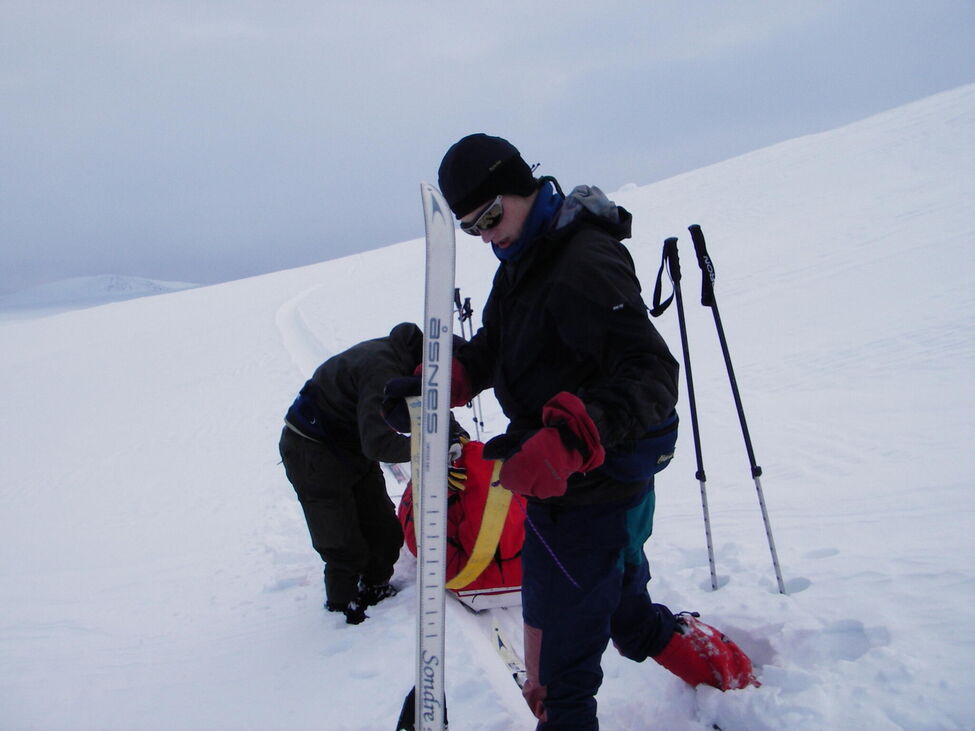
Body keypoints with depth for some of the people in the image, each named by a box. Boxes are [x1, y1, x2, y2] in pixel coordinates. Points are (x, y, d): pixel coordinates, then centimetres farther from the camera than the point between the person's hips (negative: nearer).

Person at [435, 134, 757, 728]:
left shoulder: (584, 263, -24)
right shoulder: (522, 261, 8)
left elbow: (652, 375, -32)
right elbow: (491, 350, 13)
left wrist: (569, 440, -47)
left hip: (587, 498, -10)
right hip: (563, 483, 10)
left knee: (559, 665, 5)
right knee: (629, 619, 29)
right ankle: (723, 667, 48)